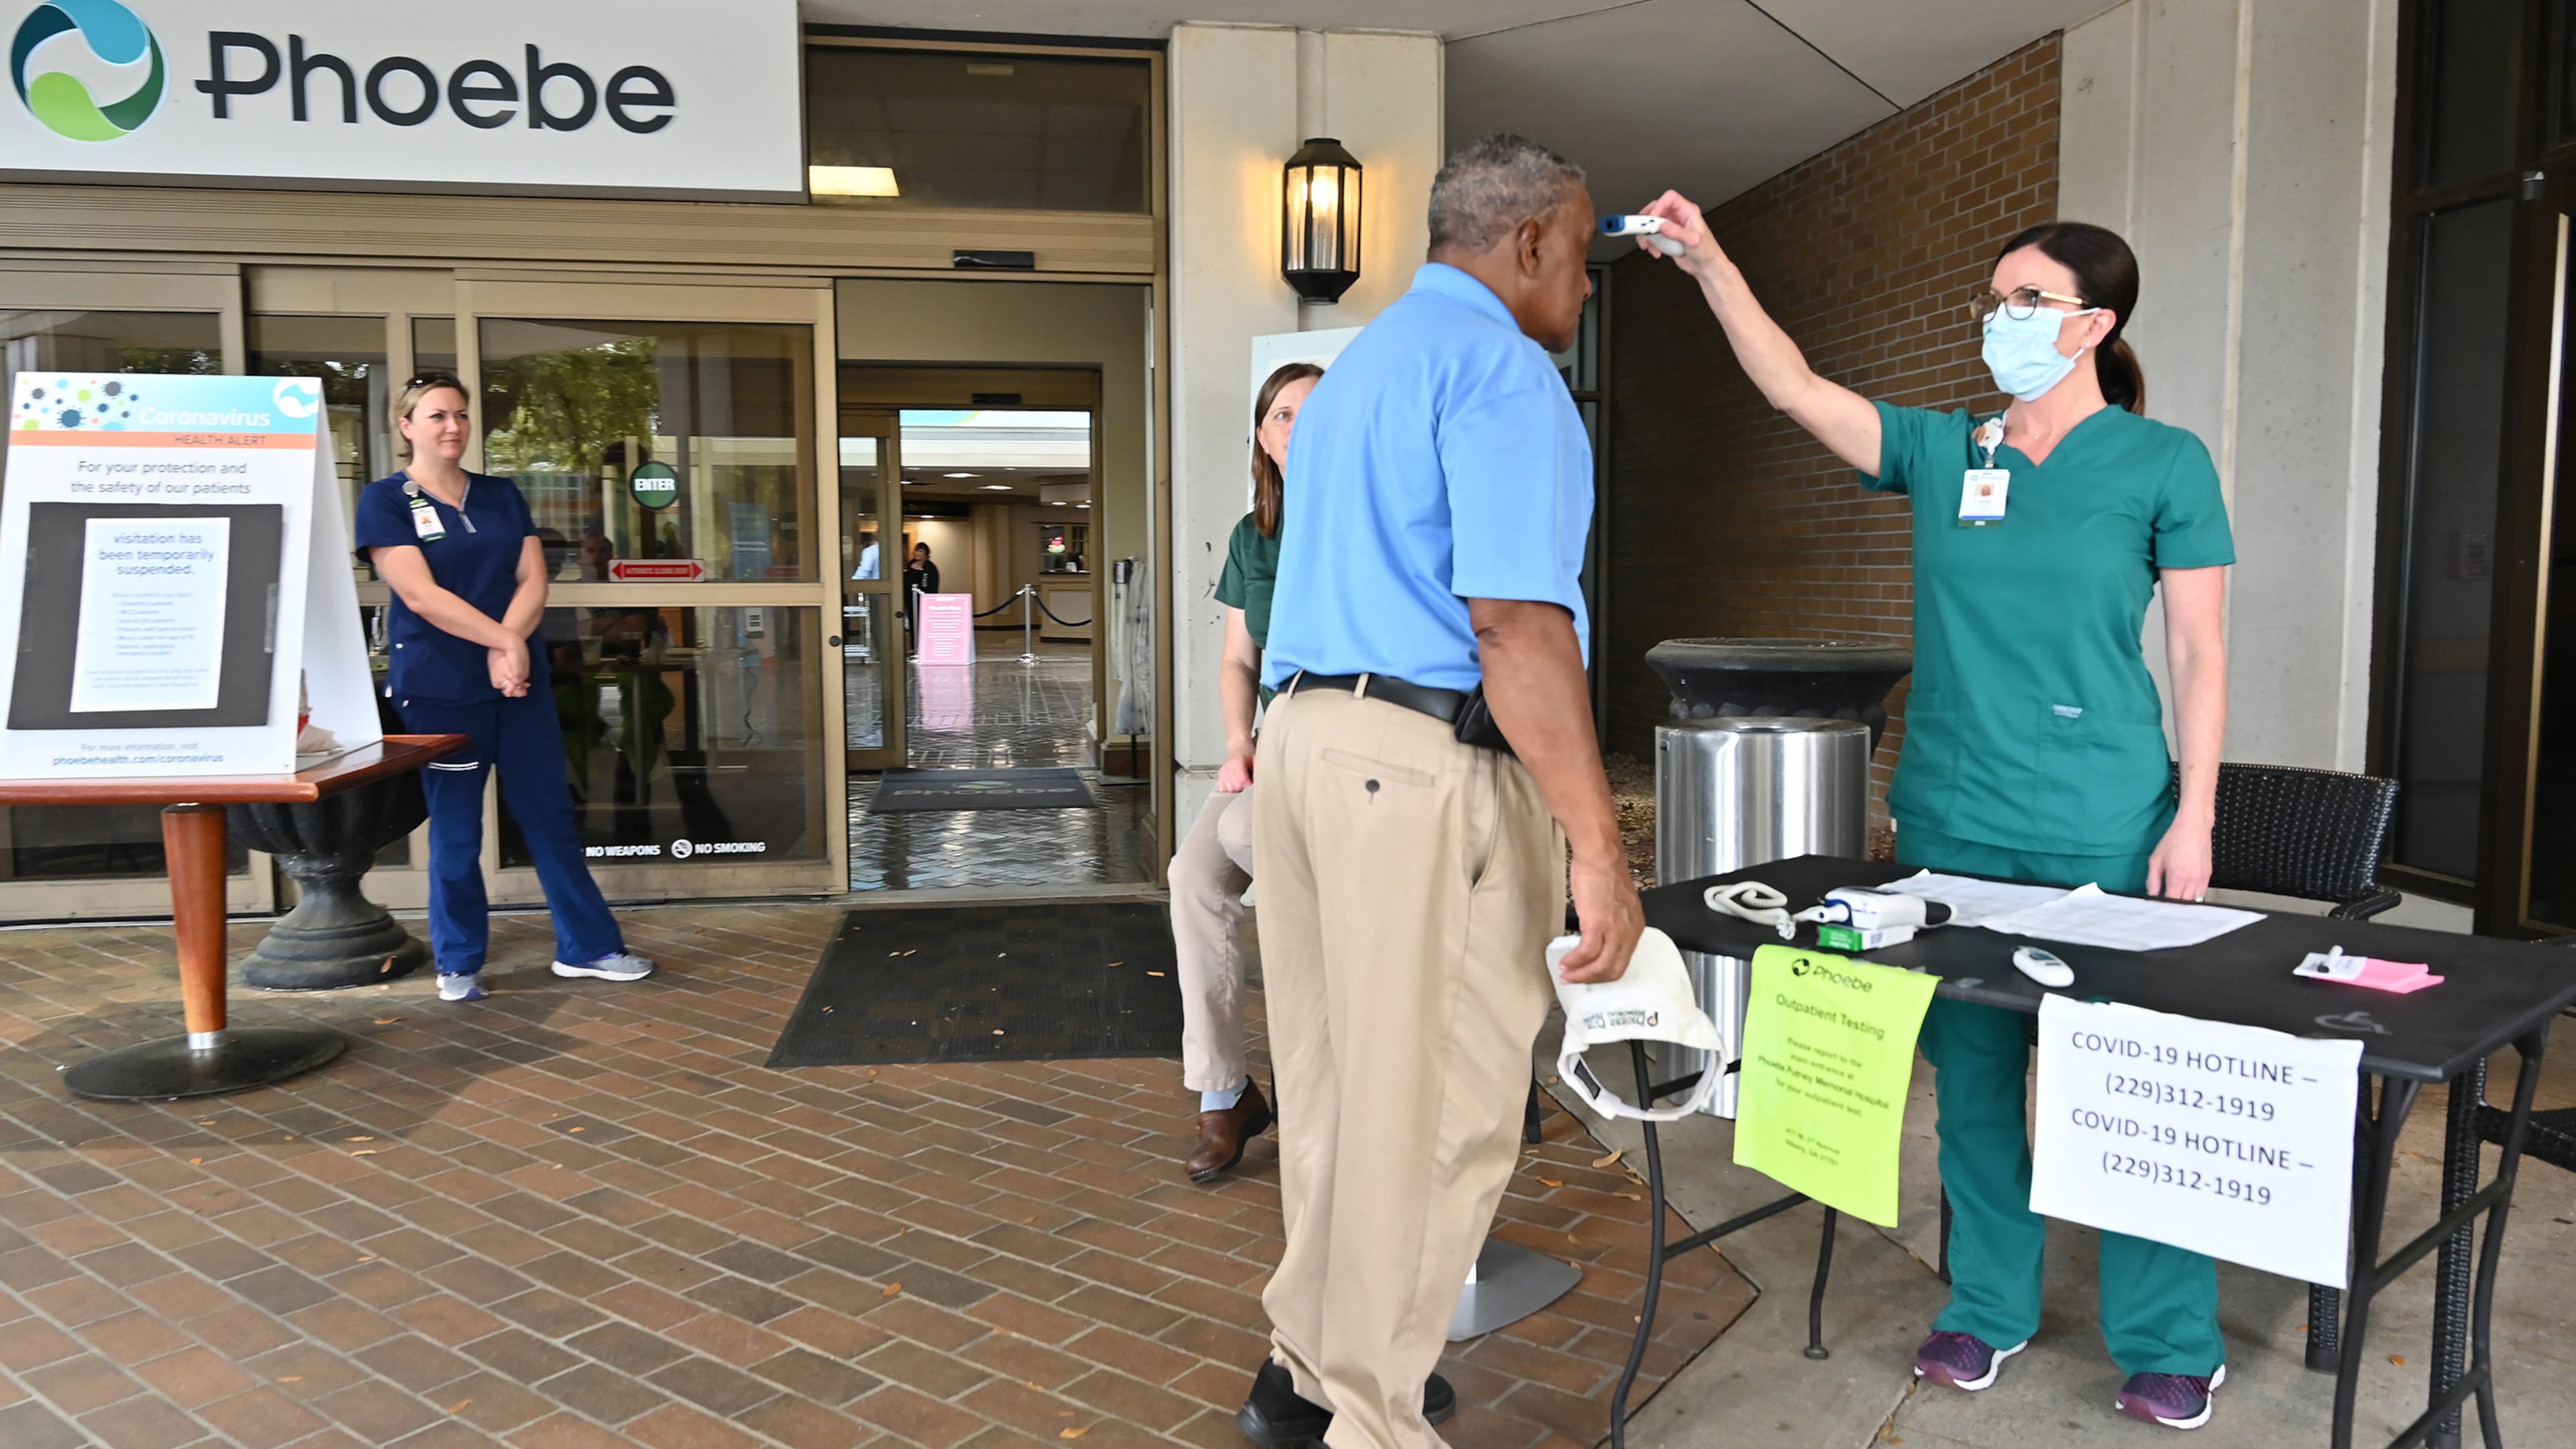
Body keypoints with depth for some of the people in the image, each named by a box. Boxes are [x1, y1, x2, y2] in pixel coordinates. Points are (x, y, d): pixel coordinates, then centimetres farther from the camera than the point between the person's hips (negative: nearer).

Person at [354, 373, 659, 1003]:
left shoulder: (502, 495, 12)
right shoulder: (385, 500, -2)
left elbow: (533, 581, 4)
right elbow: (421, 596, -13)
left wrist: (506, 648, -12)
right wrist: (501, 641, -17)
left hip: (518, 679, 4)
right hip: (439, 687, -4)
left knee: (550, 812, 8)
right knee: (455, 828, 4)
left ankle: (587, 946, 16)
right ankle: (458, 963, 17)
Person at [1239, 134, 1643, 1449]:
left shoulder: (1354, 367, 22)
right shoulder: (1498, 365, -9)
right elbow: (1515, 621, -20)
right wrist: (1599, 847, -19)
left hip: (1306, 737, 10)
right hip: (1431, 763, -10)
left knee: (1337, 1081, 18)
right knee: (1436, 1108, 2)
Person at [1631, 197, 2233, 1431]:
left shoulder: (2162, 463, -2)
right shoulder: (1941, 450, 7)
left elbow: (2198, 651, -3)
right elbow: (1794, 388, 0)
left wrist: (2195, 818, -9)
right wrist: (1708, 264, -8)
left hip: (2103, 827, -4)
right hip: (1954, 819, 4)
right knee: (1972, 1074, 12)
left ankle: (2168, 1343, 23)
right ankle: (1988, 1307, 29)